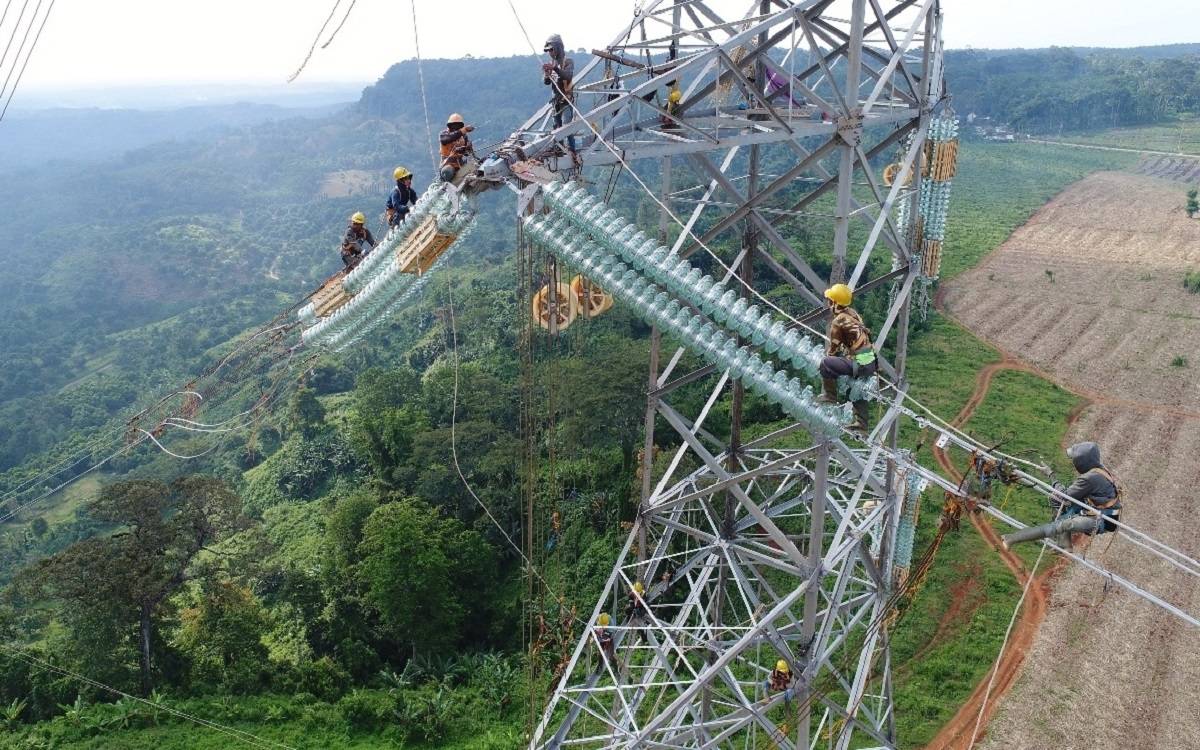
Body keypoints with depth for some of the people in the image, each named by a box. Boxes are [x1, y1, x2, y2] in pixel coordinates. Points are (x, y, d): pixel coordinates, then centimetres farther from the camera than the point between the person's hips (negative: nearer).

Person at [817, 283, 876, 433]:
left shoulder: (837, 321, -13)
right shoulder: (853, 312, 10)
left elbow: (834, 347, -3)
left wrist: (828, 354, 18)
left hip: (860, 364, -9)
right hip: (871, 361, 9)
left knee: (825, 363, -5)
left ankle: (830, 396, 6)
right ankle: (861, 424, 33)